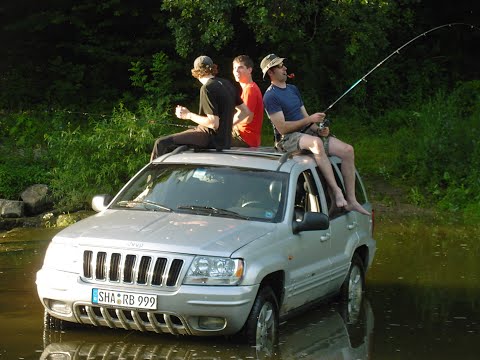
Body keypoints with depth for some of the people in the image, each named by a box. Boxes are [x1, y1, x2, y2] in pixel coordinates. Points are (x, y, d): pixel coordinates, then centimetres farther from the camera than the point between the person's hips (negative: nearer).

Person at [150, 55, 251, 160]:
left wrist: (188, 115, -12)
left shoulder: (207, 88, -16)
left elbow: (213, 123, -22)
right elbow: (246, 112, 14)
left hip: (211, 139, -9)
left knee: (161, 143, -13)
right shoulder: (227, 84, 9)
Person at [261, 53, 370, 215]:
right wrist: (309, 120, -16)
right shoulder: (270, 96, -6)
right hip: (289, 139, -8)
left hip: (308, 133, 8)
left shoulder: (293, 89, 21)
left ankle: (351, 200, -10)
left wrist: (319, 129, 1)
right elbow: (282, 128, -14)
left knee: (347, 150, -11)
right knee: (315, 142, -42)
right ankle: (336, 190, -44)